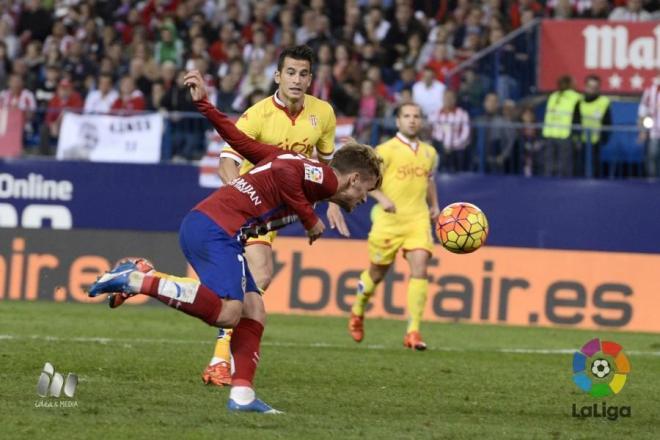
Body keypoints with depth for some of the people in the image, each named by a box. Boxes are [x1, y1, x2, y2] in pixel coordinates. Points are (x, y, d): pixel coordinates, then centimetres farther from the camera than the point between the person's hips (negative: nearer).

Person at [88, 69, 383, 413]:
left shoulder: (303, 165, 26)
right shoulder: (326, 178, -1)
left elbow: (241, 141, 23)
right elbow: (284, 173, -22)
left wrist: (203, 104, 26)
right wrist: (309, 219, -12)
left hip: (203, 226, 10)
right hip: (216, 227, -10)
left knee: (253, 312, 5)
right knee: (227, 312, -23)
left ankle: (242, 395, -2)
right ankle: (136, 281, -19)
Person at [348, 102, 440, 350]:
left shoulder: (429, 153, 13)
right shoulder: (386, 150, -3)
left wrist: (434, 205, 15)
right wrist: (382, 198, -23)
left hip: (418, 218, 3)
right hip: (389, 219, -3)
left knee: (420, 268, -16)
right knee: (377, 272, 10)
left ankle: (413, 331, -17)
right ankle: (357, 311, 40)